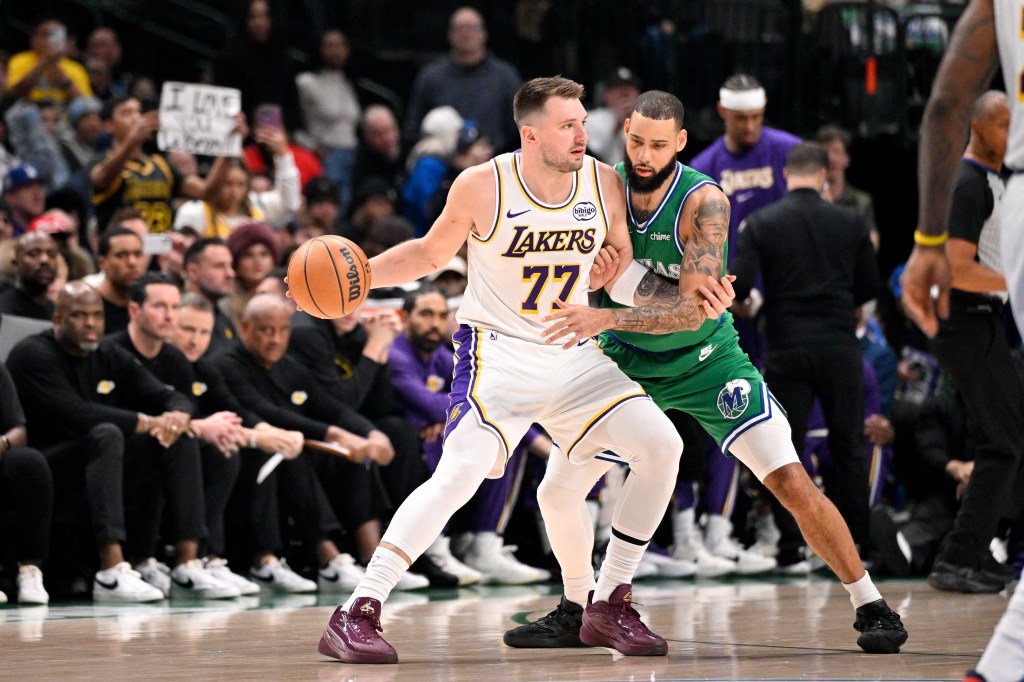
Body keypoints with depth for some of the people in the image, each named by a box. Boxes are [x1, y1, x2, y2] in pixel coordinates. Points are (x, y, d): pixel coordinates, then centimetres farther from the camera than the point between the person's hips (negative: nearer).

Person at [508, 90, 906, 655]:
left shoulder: (703, 202, -25)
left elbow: (691, 312, -32)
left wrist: (604, 318, -43)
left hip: (705, 359, -4)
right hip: (626, 361, 4)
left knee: (790, 481, -13)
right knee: (556, 491, -1)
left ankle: (871, 608, -2)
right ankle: (575, 612, 23)